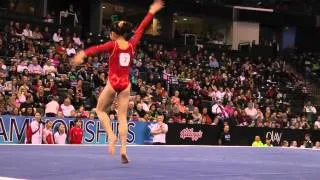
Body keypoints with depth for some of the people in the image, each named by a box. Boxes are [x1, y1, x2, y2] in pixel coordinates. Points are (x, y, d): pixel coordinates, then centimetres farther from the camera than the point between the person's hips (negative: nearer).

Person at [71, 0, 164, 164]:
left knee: (100, 110, 16)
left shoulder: (112, 45, -7)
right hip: (125, 84, 3)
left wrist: (82, 54, -42)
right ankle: (123, 149, -7)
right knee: (122, 117, 4)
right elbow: (141, 28, 14)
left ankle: (111, 136, -5)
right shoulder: (132, 45, 3)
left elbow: (97, 48, -25)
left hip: (112, 83, -3)